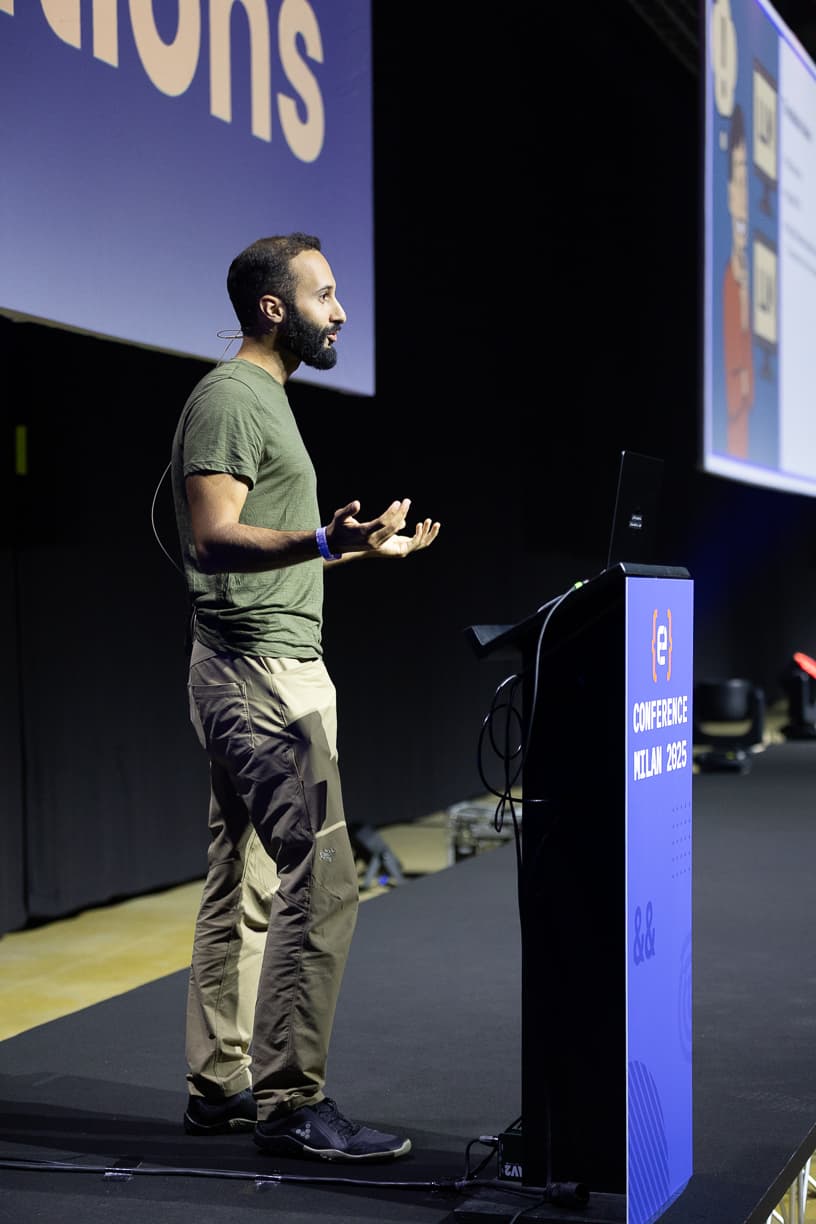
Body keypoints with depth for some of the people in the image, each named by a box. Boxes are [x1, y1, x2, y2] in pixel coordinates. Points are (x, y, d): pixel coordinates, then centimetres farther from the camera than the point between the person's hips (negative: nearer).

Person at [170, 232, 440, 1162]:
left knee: (245, 886, 12)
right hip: (260, 671, -11)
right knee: (320, 880, -12)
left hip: (270, 670, 11)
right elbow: (212, 537, -22)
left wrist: (367, 548, 32)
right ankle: (289, 1102, -6)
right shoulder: (230, 396, -10)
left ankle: (220, 1087, 19)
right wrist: (325, 540, -36)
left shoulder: (264, 398, 22)